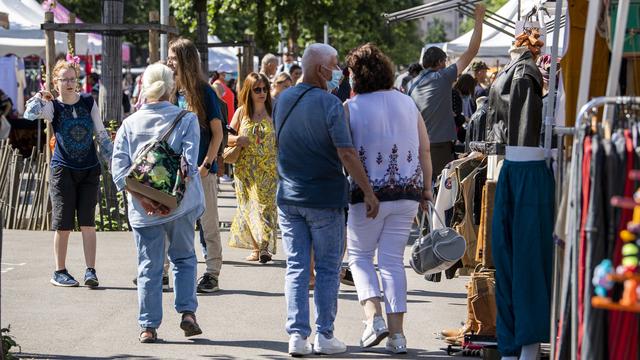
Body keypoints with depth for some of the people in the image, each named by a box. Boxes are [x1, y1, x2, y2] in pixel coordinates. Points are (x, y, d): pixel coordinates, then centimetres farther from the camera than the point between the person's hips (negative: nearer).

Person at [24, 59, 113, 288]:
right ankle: (59, 272, 11)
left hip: (89, 169, 1)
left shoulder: (88, 102, 3)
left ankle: (90, 271, -3)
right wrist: (40, 97, -14)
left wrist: (111, 158, 7)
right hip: (63, 169, -1)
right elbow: (30, 115, -22)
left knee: (87, 222, -2)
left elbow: (101, 134, 9)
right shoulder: (52, 106, -2)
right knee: (63, 224, 2)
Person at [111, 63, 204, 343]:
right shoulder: (186, 119, -4)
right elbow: (189, 162, -14)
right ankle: (187, 312, 7)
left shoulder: (130, 123, 2)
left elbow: (119, 166, -7)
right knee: (184, 258, 19)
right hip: (180, 204, -1)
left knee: (149, 267, 8)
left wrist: (142, 198, -11)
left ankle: (148, 327, 8)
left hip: (142, 209, 1)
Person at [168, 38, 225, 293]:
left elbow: (217, 133, -4)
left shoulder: (204, 93, -4)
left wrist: (206, 165, -12)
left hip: (201, 169, -5)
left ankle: (212, 275, 5)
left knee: (208, 223, 1)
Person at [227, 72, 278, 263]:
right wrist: (236, 139, -12)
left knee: (265, 204, -12)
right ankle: (255, 248, 7)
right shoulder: (241, 112, 6)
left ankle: (265, 246, -19)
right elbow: (227, 136, 10)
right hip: (245, 168, 2)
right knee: (248, 206, 2)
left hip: (268, 167, -2)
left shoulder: (273, 112, 3)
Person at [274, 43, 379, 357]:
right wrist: (369, 192, -14)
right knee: (327, 269, 6)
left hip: (288, 197, 5)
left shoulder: (283, 100, 5)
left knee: (296, 268, 7)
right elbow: (347, 154, -18)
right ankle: (324, 335, 6)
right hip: (324, 198, -5)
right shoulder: (330, 104, -14)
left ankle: (297, 335, 2)